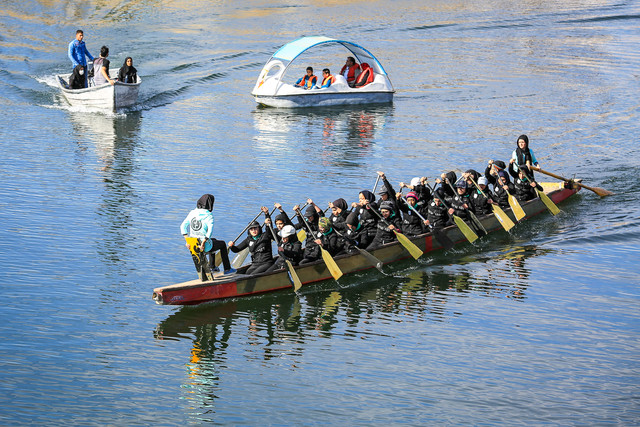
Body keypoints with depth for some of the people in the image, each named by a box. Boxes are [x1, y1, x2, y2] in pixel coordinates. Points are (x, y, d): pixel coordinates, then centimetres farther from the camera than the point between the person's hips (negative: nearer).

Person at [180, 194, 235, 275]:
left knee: (213, 241, 37)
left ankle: (212, 267, 45)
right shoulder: (209, 216, -15)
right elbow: (210, 231, -27)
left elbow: (183, 226, -1)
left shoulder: (192, 213, 2)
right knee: (222, 244, 24)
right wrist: (203, 243, -25)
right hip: (205, 246, -6)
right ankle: (227, 269, 29)